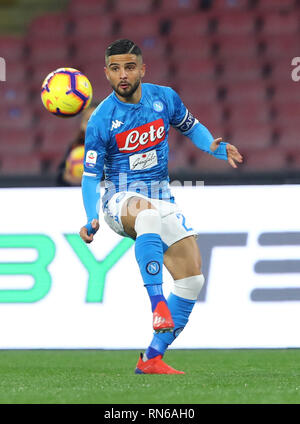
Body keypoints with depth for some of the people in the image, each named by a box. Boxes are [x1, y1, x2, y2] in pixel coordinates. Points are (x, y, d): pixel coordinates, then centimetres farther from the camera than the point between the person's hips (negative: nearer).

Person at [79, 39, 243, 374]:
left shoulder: (164, 98, 0)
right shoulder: (101, 121, -10)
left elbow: (191, 126, 18)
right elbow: (90, 176, -6)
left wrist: (214, 147, -4)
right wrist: (92, 219, -22)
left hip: (161, 198, 5)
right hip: (121, 200, -5)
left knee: (192, 279, -9)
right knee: (148, 214, -43)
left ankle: (151, 358, -1)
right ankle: (157, 301, -48)